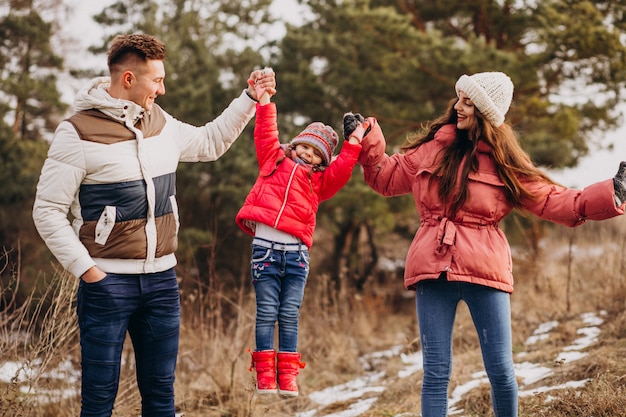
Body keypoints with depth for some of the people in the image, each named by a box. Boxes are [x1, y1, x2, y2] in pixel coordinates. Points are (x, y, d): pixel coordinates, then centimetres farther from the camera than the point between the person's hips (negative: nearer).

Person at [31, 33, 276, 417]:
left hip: (162, 281, 6)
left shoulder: (161, 123, 9)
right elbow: (48, 211, -8)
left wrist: (250, 98, 24)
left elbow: (210, 143, 29)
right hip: (108, 282, -6)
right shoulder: (78, 133, -10)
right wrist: (85, 268, -13)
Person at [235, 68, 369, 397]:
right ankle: (264, 374, 4)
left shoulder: (319, 180, 16)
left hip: (297, 252, 2)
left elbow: (340, 172, 1)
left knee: (289, 316, 4)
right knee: (266, 314, 0)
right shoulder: (275, 160, 15)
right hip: (266, 247, -2)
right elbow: (265, 135, 10)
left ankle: (288, 376, 8)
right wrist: (264, 102, 4)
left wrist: (353, 144, -4)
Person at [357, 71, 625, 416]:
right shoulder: (432, 147, 9)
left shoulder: (504, 162, 5)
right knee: (436, 372, 1)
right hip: (433, 269, 1)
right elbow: (386, 177, 22)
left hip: (484, 270, -1)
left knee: (501, 371, -1)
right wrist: (368, 142, 11)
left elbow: (553, 201, 3)